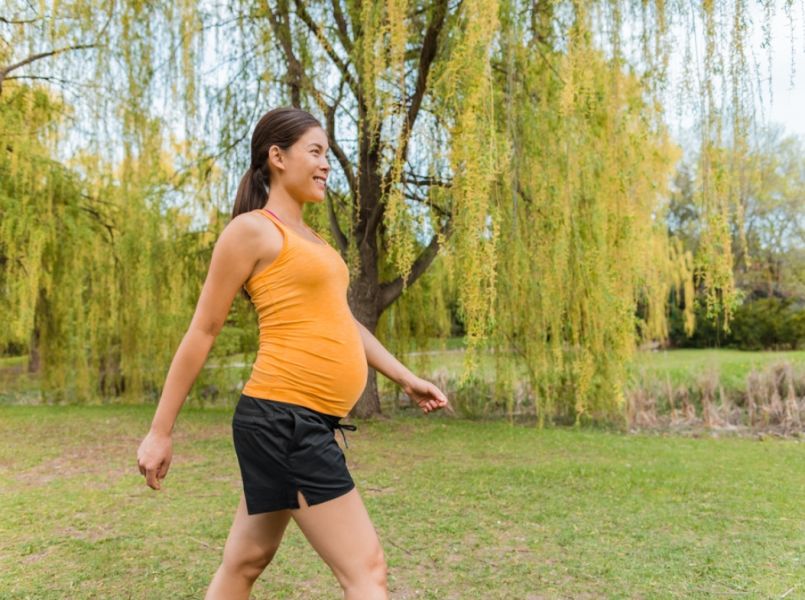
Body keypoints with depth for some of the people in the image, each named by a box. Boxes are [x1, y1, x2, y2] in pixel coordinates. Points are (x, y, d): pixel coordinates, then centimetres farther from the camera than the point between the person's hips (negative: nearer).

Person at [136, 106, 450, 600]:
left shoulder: (311, 239, 20)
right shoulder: (252, 230, -6)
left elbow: (340, 321, 25)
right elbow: (203, 331, -7)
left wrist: (406, 378, 22)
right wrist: (161, 432, -5)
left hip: (309, 423, 9)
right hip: (283, 419, -9)